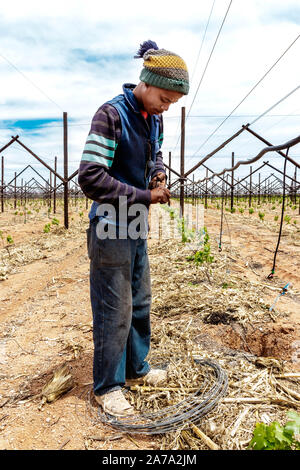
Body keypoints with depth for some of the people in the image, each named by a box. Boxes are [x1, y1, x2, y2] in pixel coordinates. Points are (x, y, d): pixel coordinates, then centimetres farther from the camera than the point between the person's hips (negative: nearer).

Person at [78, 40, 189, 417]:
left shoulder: (154, 118, 8)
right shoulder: (111, 114, -16)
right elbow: (90, 176, -22)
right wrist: (144, 196, -19)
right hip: (111, 229, -8)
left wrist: (159, 173, 1)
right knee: (114, 310, 1)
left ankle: (135, 368, 37)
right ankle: (106, 386, 22)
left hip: (137, 227, 8)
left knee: (140, 301, 17)